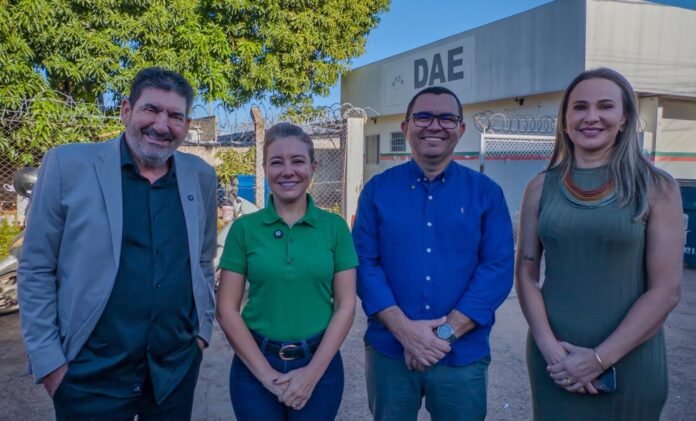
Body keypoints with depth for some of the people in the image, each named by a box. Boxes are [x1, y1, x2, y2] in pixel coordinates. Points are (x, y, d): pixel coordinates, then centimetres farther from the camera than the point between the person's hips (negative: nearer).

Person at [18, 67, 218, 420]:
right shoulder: (68, 165, -9)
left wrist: (203, 329, 7)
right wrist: (48, 361, -7)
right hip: (91, 373, -3)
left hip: (177, 368, 4)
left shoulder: (201, 176, 2)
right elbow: (36, 269, -6)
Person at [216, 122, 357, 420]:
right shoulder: (244, 228, -4)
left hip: (320, 365, 1)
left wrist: (312, 373, -11)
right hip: (255, 366, 0)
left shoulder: (335, 227, -3)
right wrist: (266, 373, -10)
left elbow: (345, 306, -4)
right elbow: (227, 310, -4)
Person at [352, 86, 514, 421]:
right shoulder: (377, 190, 1)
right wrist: (404, 329, -16)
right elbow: (364, 263, -5)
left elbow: (498, 268, -6)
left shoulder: (486, 193, 0)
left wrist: (446, 333, -15)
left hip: (463, 355, 0)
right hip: (388, 351, 0)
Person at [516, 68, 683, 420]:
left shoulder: (656, 189, -5)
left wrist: (601, 358, -12)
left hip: (629, 362, -1)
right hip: (554, 359, 2)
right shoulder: (541, 187, 1)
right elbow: (526, 274, 1)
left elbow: (665, 290, -8)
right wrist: (549, 347, -11)